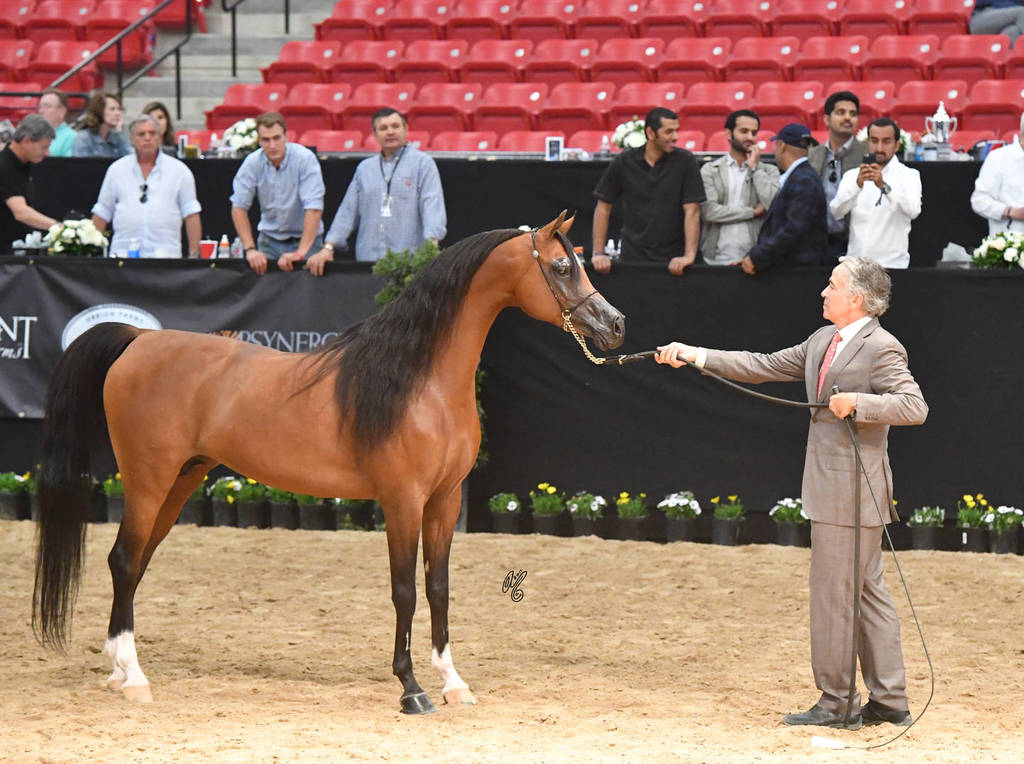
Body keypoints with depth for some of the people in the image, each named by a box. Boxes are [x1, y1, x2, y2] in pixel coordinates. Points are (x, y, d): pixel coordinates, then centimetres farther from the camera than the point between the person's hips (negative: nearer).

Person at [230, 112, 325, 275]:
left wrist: (300, 252, -28)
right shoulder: (252, 163, -8)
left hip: (304, 238, -3)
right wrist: (250, 249, -15)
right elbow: (239, 207, -5)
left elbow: (314, 208, -22)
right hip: (269, 239, 3)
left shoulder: (305, 159, -17)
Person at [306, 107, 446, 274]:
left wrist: (431, 243, -22)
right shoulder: (365, 168, 20)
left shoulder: (422, 163, 5)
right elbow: (347, 212, 19)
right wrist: (328, 248, 10)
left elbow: (432, 205, -7)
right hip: (367, 259, 4)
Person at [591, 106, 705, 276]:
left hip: (673, 262, -1)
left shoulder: (685, 161, -4)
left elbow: (692, 211, -7)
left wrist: (689, 255, -16)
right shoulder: (623, 163, 1)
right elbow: (603, 208, 7)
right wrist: (598, 254, 0)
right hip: (633, 258, 1)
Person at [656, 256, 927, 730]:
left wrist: (858, 401, -26)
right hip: (830, 490, 9)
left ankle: (836, 704, 4)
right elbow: (763, 367, 17)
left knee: (833, 594, -3)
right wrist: (696, 356, 12)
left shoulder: (881, 349, -13)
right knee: (866, 592, 12)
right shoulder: (823, 341, 15)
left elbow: (915, 407, -21)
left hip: (853, 490, -9)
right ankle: (889, 700, 16)